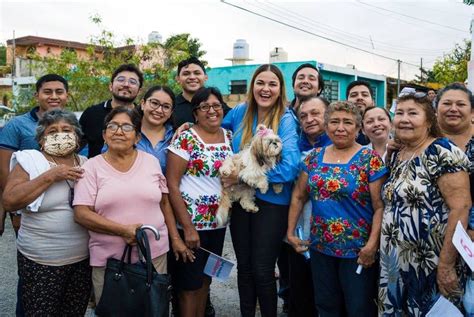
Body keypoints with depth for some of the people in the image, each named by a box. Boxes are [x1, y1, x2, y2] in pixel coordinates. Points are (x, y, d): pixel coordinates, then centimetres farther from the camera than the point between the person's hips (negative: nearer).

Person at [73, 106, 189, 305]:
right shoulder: (92, 167, -2)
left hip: (154, 254, 2)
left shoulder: (151, 162, 5)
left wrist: (175, 239, 9)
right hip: (108, 259, -2)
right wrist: (123, 230, -18)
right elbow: (81, 213, -9)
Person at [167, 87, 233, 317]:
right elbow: (171, 185, -15)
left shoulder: (229, 136, 5)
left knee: (206, 279, 19)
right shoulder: (185, 139, -13)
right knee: (190, 284, 6)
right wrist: (187, 227, -17)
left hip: (218, 221, 6)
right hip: (191, 221, -6)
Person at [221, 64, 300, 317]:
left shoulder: (286, 120, -12)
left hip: (271, 202, -4)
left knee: (262, 271, 3)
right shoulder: (239, 112, 1)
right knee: (244, 267, 15)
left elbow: (290, 166, -23)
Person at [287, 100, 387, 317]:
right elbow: (298, 196, 10)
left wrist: (372, 244, -20)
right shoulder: (314, 157, 5)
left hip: (357, 249, -4)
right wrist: (290, 232, 6)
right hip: (320, 247, 4)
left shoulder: (369, 159, -8)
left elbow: (380, 206, -12)